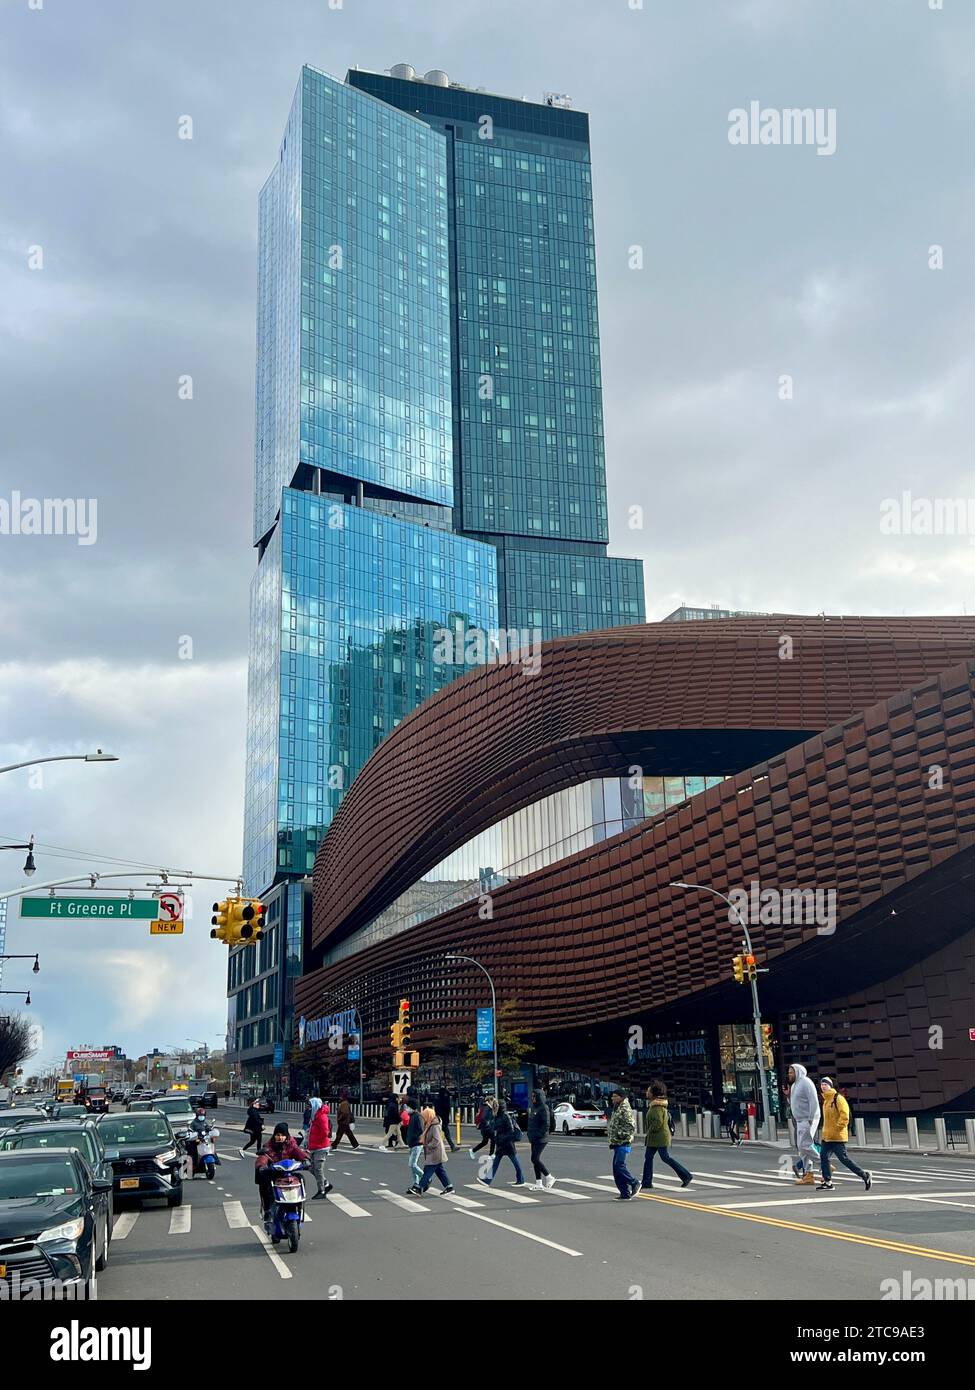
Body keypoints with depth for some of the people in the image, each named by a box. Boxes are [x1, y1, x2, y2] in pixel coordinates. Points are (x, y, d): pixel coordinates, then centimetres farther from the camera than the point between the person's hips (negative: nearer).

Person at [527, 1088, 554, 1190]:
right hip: (534, 1139, 9)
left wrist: (539, 1135, -19)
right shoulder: (534, 1108, 14)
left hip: (541, 1139, -9)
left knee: (535, 1159, -11)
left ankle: (549, 1178, 0)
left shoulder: (543, 1108, -13)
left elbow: (546, 1124, -18)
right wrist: (530, 1136, 11)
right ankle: (538, 1183, 13)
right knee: (535, 1160, 8)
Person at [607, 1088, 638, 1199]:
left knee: (619, 1166, -16)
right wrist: (610, 1133, 15)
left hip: (623, 1144, -10)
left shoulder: (625, 1110, -13)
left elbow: (632, 1127, -19)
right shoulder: (616, 1109, 18)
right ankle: (625, 1194, 10)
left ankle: (634, 1184, 0)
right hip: (617, 1143, 10)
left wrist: (619, 1134, -19)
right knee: (617, 1168, 7)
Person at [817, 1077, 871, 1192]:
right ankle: (827, 1182, 10)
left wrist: (837, 1128, -19)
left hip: (837, 1136, -9)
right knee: (823, 1157, 4)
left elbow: (845, 1116, -19)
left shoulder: (838, 1098, -12)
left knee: (844, 1159, -6)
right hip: (826, 1137, 9)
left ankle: (864, 1175, 6)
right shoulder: (825, 1100, 16)